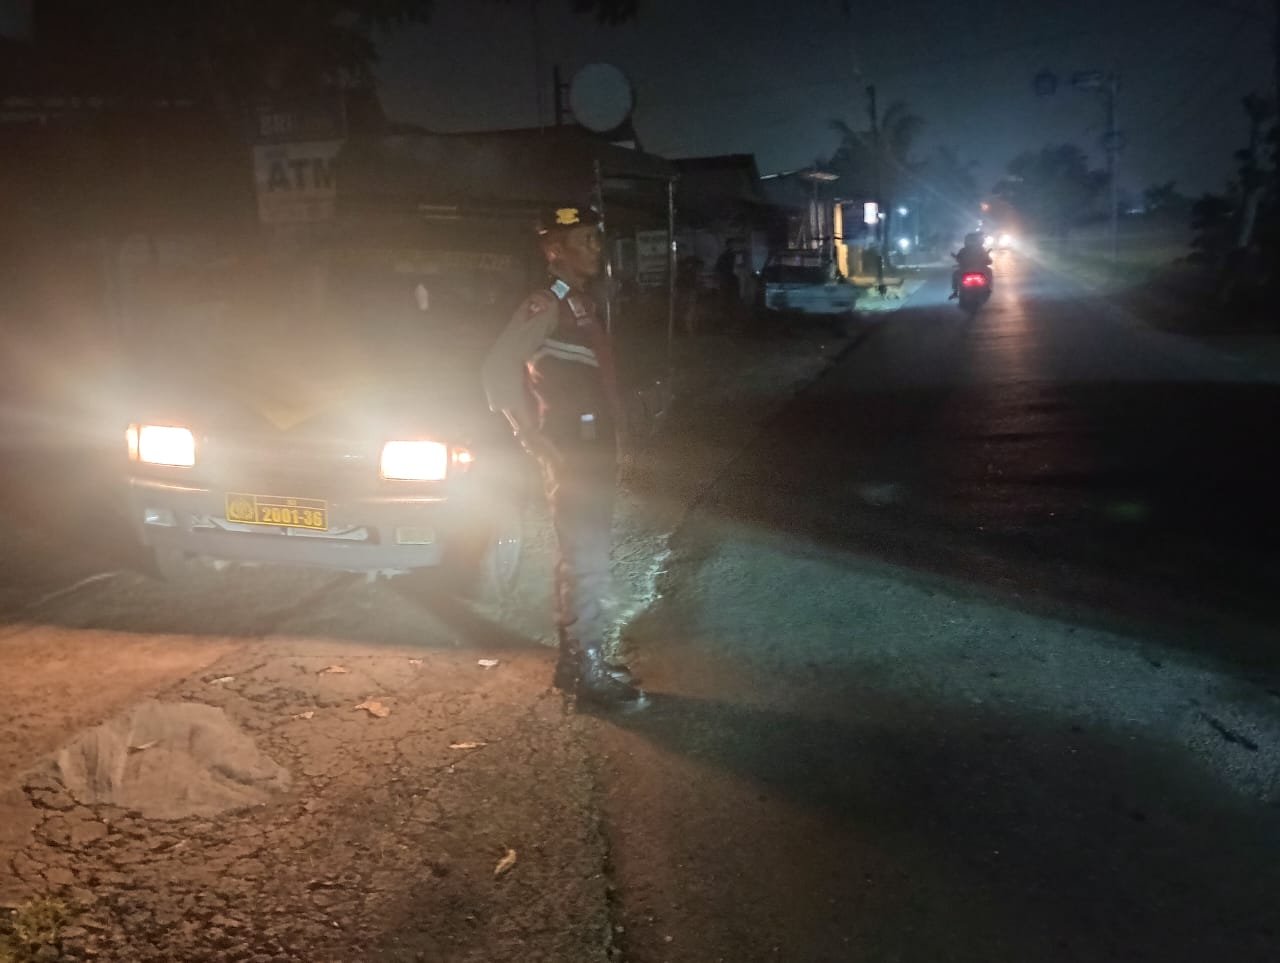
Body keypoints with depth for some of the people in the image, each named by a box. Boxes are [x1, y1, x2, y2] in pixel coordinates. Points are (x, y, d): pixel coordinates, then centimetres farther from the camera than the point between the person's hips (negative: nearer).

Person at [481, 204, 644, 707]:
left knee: (582, 559, 15)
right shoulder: (545, 306, -14)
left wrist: (610, 444, 16)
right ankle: (587, 668, 4)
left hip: (593, 450, 9)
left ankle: (575, 658, 25)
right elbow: (499, 369, -22)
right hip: (572, 454, -9)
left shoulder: (581, 304, 14)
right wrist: (533, 436, -19)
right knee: (587, 562, -5)